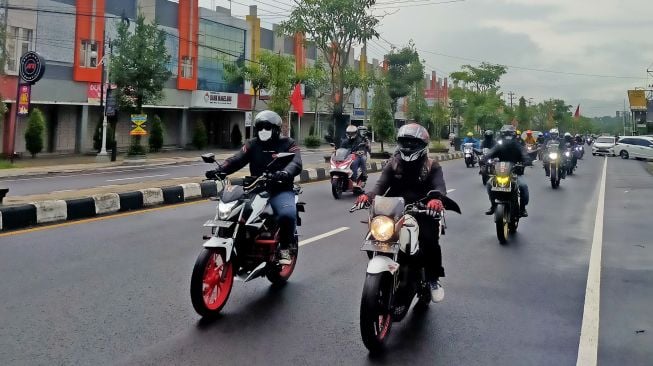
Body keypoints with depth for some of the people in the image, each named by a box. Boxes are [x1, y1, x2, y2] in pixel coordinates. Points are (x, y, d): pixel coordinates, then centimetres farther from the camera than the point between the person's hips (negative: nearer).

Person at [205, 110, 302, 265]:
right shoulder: (252, 145, 13)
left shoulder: (288, 144, 3)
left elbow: (296, 163, -15)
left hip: (280, 190, -4)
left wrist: (285, 173, -39)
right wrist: (219, 170, -20)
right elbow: (236, 160, -1)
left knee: (288, 214, -32)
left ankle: (284, 248, -6)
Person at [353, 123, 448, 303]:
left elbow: (440, 187, -14)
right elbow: (381, 185, -3)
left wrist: (437, 199, -40)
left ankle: (434, 279, -3)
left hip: (422, 211, -2)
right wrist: (368, 196, -27)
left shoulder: (431, 166, 2)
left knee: (430, 241, -27)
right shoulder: (393, 164, 9)